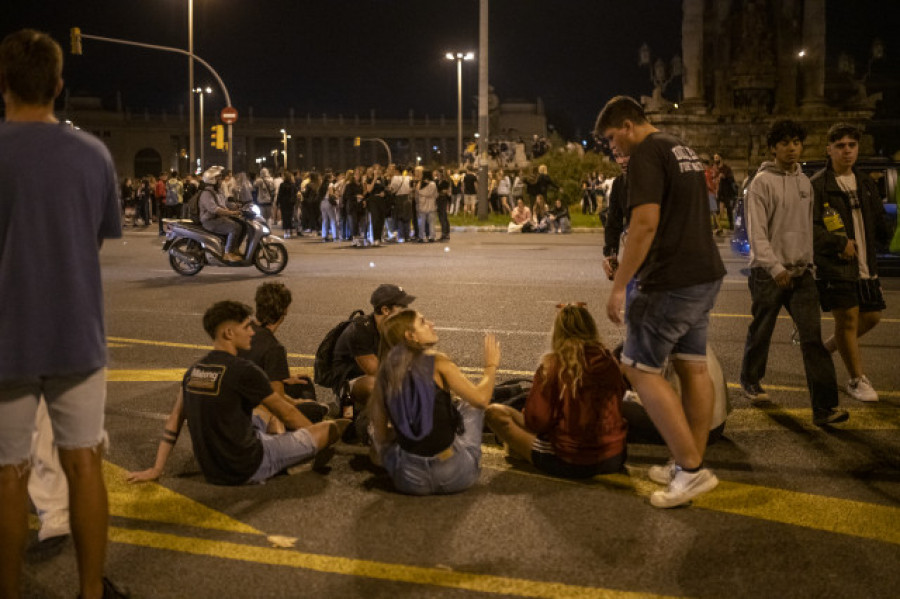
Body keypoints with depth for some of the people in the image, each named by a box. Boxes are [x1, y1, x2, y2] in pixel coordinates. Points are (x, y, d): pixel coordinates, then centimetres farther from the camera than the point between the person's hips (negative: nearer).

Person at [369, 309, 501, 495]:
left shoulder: (384, 375, 1)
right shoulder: (438, 363, -11)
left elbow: (380, 434, 5)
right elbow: (480, 398, -17)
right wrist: (491, 365, 2)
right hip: (455, 477, -4)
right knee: (470, 405, 22)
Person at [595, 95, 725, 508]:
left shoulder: (646, 154, -12)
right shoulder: (683, 151, 18)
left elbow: (645, 223, -22)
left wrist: (618, 285, -19)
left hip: (671, 283, -10)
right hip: (706, 275, 10)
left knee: (640, 369, -3)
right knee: (693, 367, 12)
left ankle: (692, 468, -5)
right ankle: (689, 465, 19)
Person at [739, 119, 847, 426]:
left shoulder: (804, 182, 12)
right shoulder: (762, 182, -8)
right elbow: (756, 232, -15)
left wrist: (808, 262, 15)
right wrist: (775, 268, -24)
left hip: (800, 272, 5)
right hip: (768, 272, -4)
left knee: (813, 335, -6)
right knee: (760, 333, 10)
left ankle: (825, 406, -10)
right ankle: (751, 381, 37)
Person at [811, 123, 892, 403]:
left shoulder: (865, 183, 14)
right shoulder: (817, 185, -8)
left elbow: (879, 219, 21)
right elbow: (808, 226, -15)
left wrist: (883, 235, 2)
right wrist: (839, 243, -18)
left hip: (865, 265, 7)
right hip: (834, 266, -7)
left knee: (871, 316, 11)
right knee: (847, 318, -5)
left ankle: (828, 347, 34)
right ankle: (857, 380, 8)